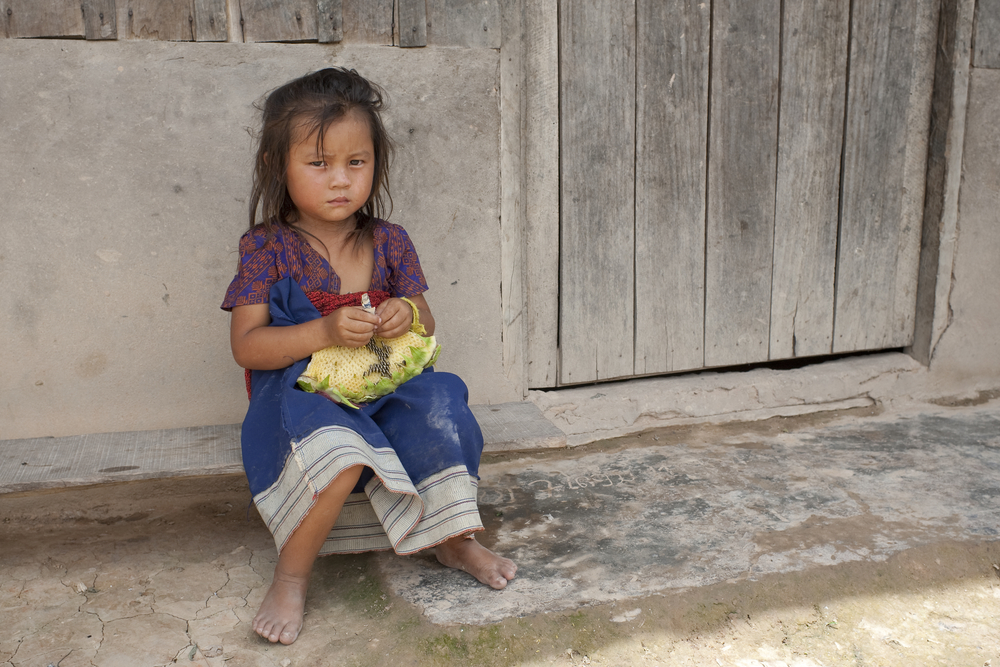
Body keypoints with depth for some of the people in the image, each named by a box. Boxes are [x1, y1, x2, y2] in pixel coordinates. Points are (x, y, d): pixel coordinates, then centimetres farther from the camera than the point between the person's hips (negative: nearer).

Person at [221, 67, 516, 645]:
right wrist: (324, 332, -26)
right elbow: (246, 346, -11)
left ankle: (453, 537, -1)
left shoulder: (390, 243, 5)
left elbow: (427, 325, 11)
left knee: (438, 403, -24)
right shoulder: (267, 249, -5)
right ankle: (291, 575, -11)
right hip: (302, 399, -4)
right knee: (337, 451, -36)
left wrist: (407, 316, -15)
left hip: (384, 392, 4)